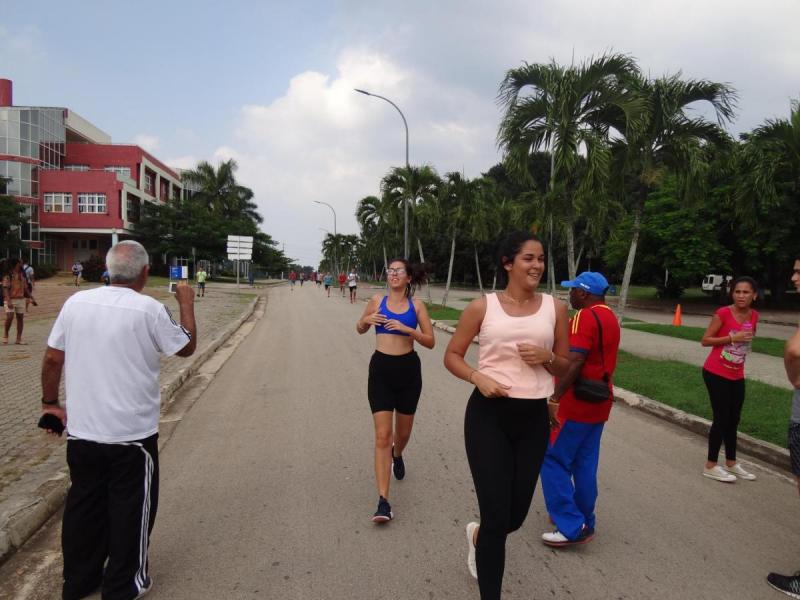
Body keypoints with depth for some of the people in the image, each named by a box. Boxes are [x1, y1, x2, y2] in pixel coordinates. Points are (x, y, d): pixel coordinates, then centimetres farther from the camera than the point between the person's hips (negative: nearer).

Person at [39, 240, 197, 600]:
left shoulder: (76, 302, -4)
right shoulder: (149, 309, -16)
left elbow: (52, 358, 2)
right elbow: (187, 346, -3)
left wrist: (50, 402, 16)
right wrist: (186, 303, 9)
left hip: (81, 430, 5)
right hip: (132, 434, -4)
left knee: (84, 503, 20)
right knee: (130, 508, 13)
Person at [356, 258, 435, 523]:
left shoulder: (416, 305, 0)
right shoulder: (377, 300, 2)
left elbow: (430, 342, -2)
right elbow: (360, 329, 16)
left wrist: (406, 329, -17)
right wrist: (366, 320, -6)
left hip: (408, 369, 1)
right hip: (381, 369, -1)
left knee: (403, 432, 18)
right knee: (382, 435, -7)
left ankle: (397, 455, 55)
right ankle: (383, 501, -5)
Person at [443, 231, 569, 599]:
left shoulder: (554, 307, 3)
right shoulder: (482, 307, -4)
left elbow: (565, 367, 11)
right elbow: (452, 355, 3)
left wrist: (547, 357, -11)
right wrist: (478, 377, -16)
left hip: (534, 419, 3)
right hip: (488, 416, -3)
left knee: (516, 514, 13)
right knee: (496, 516, -2)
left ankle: (478, 536, 50)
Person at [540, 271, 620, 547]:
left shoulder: (585, 317, -17)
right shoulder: (610, 317, 13)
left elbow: (574, 362, -26)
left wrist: (554, 399, -27)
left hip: (576, 403, -10)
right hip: (598, 402, 10)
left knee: (553, 460, -2)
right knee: (585, 464, 15)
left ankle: (571, 527, -1)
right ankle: (584, 521, 24)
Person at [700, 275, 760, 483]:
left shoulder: (754, 315, 2)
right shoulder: (723, 313, -16)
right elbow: (705, 340, -16)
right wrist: (732, 338, -23)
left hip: (737, 376, 6)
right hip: (716, 374, -6)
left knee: (733, 420, 15)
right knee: (721, 419, -4)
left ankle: (731, 463, 29)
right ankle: (710, 466, 7)